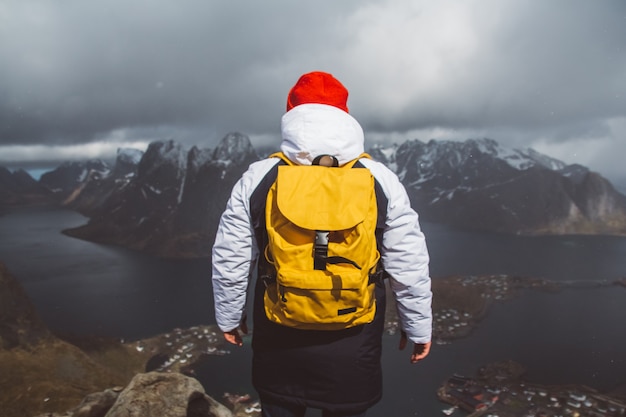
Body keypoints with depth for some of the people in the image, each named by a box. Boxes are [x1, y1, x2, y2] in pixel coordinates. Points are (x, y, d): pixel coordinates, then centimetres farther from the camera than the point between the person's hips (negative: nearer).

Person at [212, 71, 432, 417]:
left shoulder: (257, 179, -7)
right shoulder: (381, 180, -8)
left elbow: (229, 262, 0)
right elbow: (409, 266, -4)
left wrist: (229, 317, 15)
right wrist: (418, 326, 10)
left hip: (278, 344, 1)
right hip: (351, 350, 0)